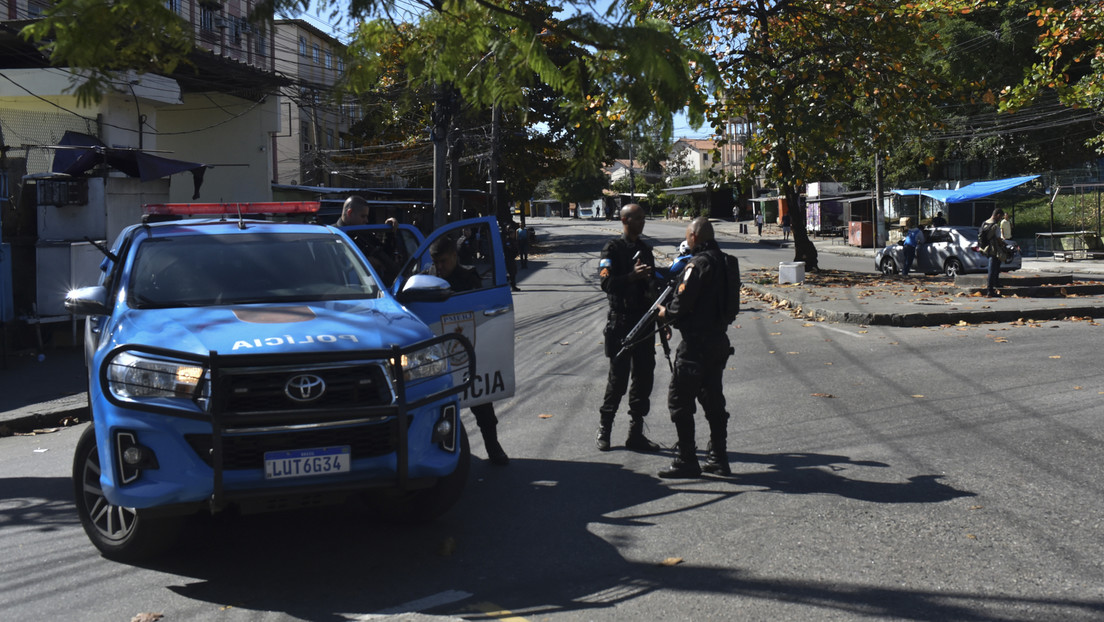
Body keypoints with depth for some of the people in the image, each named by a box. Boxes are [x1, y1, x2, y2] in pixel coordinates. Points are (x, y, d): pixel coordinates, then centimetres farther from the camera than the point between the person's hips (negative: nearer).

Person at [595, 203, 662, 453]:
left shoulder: (645, 249, 15)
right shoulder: (613, 248, -6)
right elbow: (606, 282, -18)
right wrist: (632, 276, -31)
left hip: (645, 321, 6)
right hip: (621, 322, -6)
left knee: (644, 376, 5)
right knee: (618, 378, -3)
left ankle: (636, 433, 13)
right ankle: (604, 429, 14)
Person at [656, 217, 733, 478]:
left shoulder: (698, 263, -15)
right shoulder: (721, 260, 11)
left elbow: (683, 301, -19)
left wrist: (666, 312, 0)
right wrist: (674, 313, 16)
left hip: (696, 342, -9)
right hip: (718, 339, 9)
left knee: (679, 399, -1)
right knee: (713, 399, 15)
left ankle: (687, 461, 1)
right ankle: (719, 459, 19)